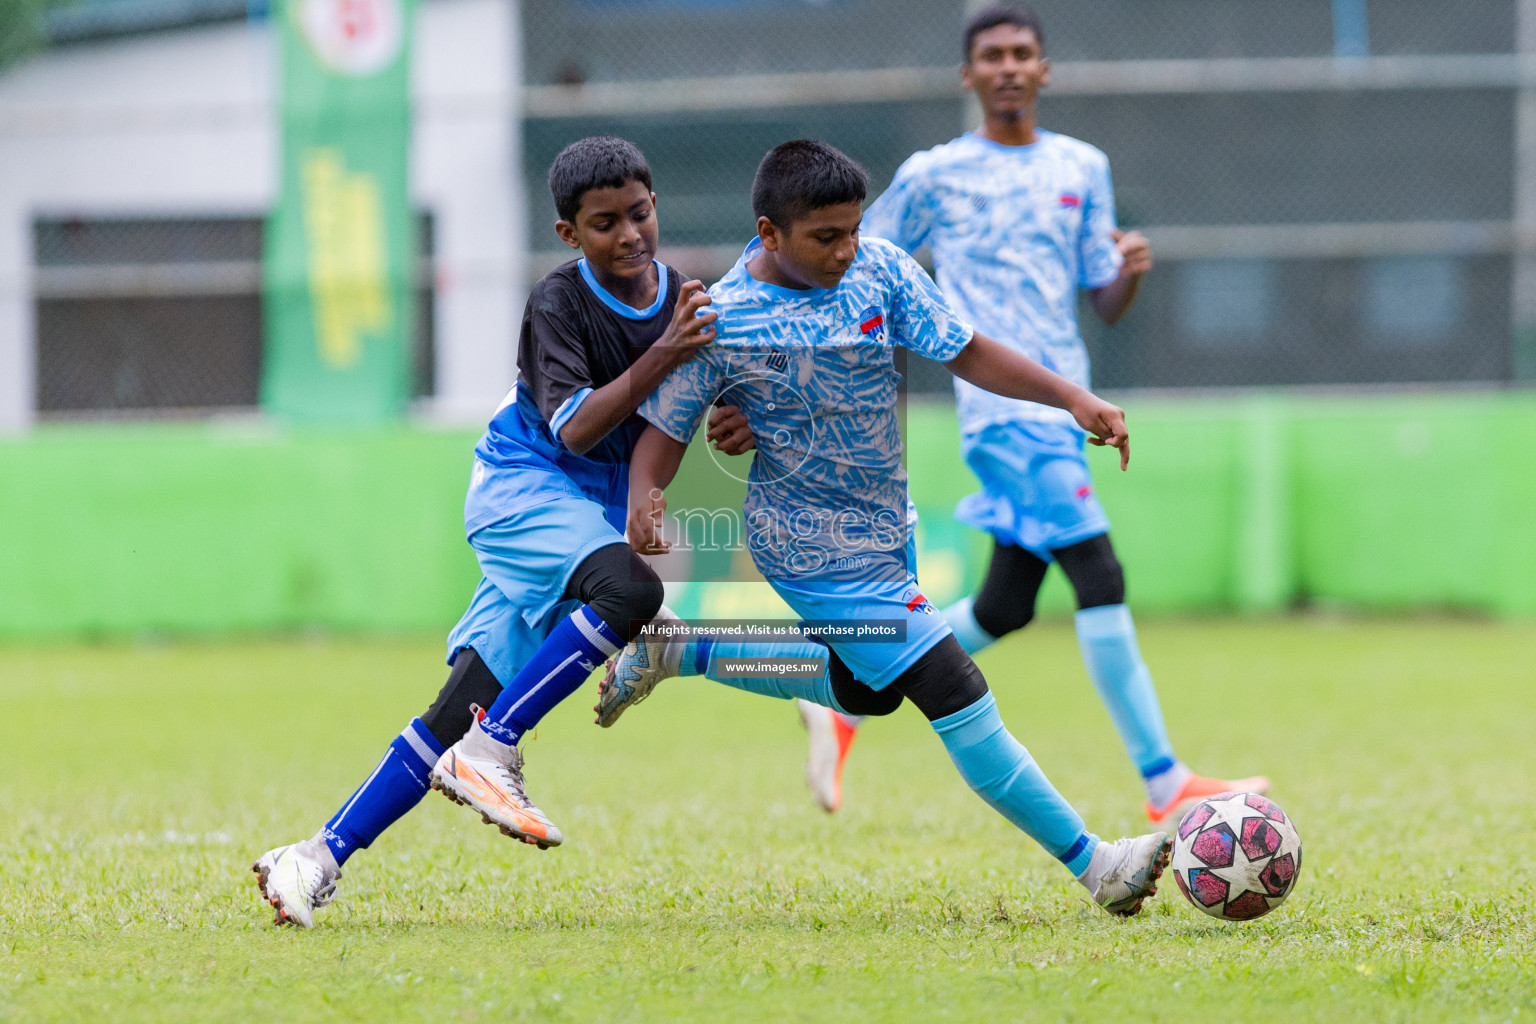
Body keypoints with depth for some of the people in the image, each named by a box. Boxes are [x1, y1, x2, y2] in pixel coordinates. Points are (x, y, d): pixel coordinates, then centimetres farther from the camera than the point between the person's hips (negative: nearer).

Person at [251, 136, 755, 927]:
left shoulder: (688, 300, 3)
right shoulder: (558, 305, -13)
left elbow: (715, 402, 10)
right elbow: (574, 427, -22)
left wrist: (740, 426, -14)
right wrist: (662, 356, -31)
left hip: (603, 507, 5)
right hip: (525, 484, -5)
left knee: (463, 710, -3)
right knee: (628, 588, -35)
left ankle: (324, 855, -1)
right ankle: (490, 753, -27)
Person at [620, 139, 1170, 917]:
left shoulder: (877, 269, -6)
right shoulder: (721, 323, -19)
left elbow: (964, 352, -4)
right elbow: (664, 429, -12)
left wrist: (1073, 399, -14)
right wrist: (643, 498, -33)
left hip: (884, 529, 8)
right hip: (825, 554, -8)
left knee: (864, 694, 27)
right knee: (955, 693, -13)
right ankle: (1091, 866, -9)